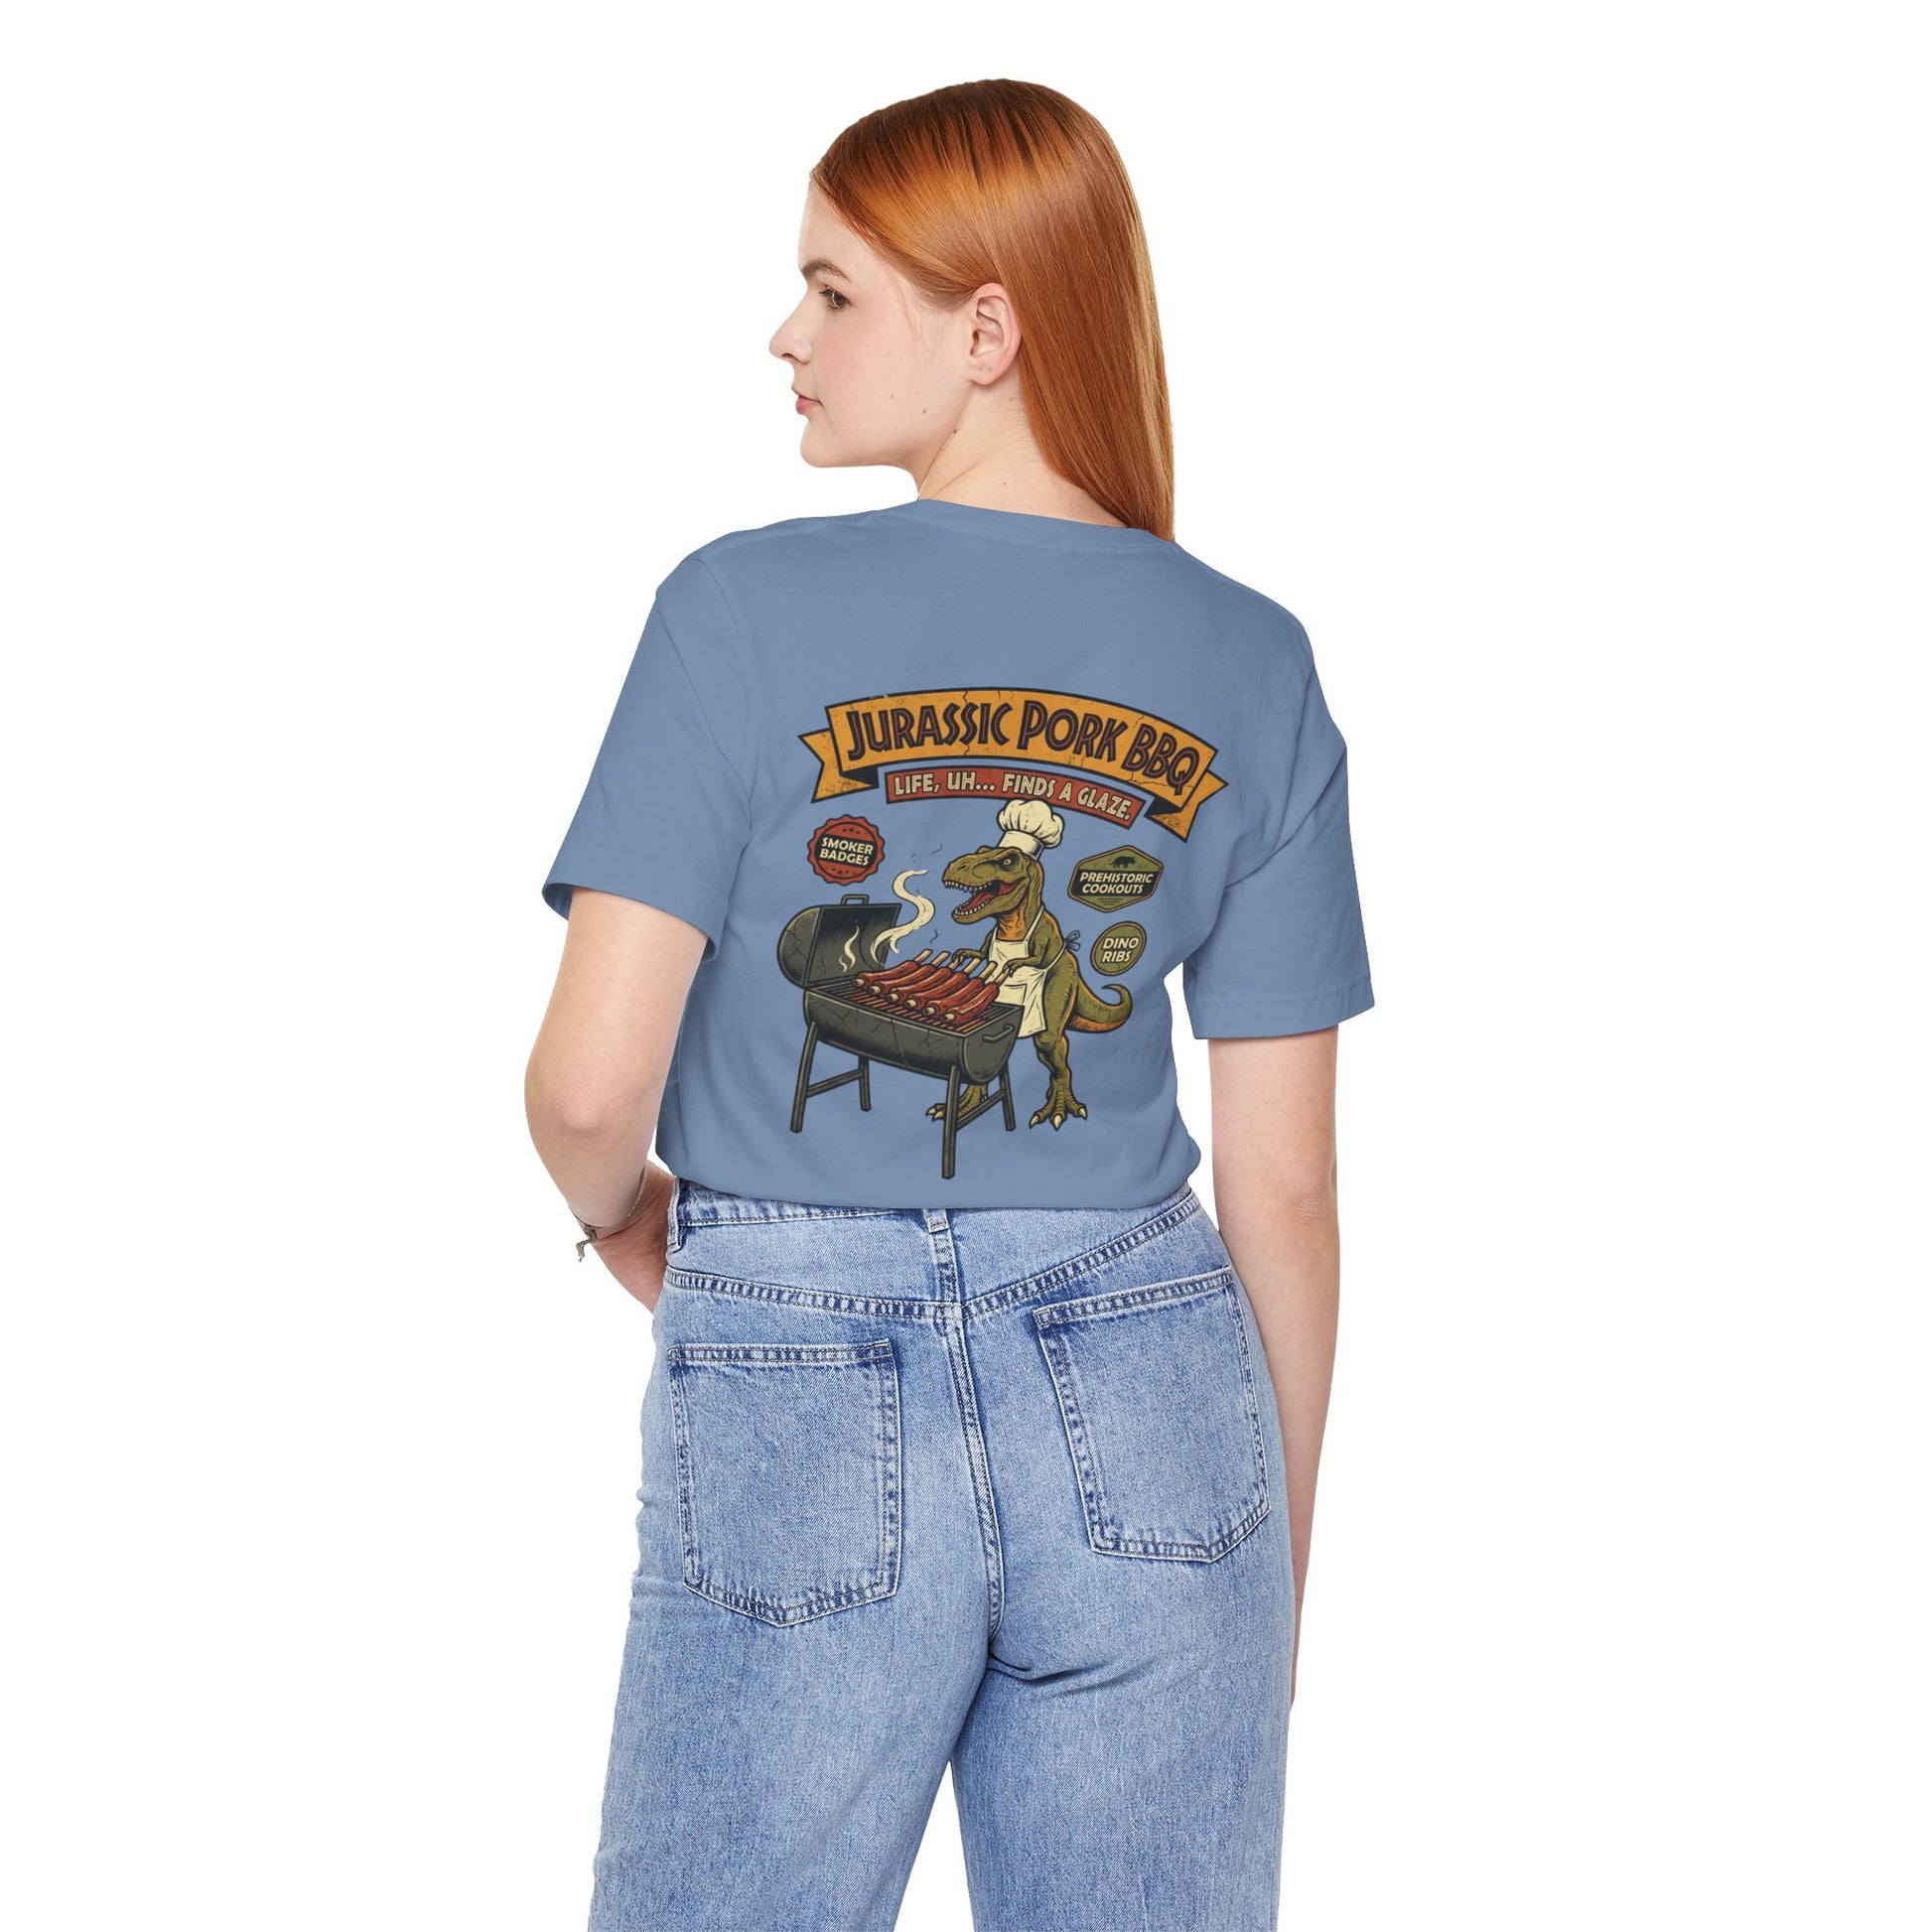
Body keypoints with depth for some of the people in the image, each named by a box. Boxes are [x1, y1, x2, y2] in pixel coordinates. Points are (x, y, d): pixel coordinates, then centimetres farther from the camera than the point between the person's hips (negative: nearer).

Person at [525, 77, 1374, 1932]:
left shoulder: (746, 612, -9)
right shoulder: (1255, 668, 1)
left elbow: (589, 1083, -13)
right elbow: (1282, 1183, 2)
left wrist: (620, 1214, 11)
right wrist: (1281, 1573, 12)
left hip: (795, 1430, -2)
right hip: (1152, 1422, 3)